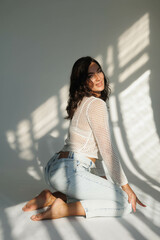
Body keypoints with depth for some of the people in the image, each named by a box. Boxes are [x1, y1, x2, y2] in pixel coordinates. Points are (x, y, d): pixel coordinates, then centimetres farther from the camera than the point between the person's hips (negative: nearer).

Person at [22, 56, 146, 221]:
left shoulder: (80, 102, 18)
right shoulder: (96, 104, -10)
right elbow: (107, 150, -12)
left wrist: (98, 180, 28)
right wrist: (126, 186, -3)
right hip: (69, 171, -9)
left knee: (105, 186, 25)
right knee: (126, 202, -4)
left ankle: (53, 197, 9)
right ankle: (64, 209, -11)